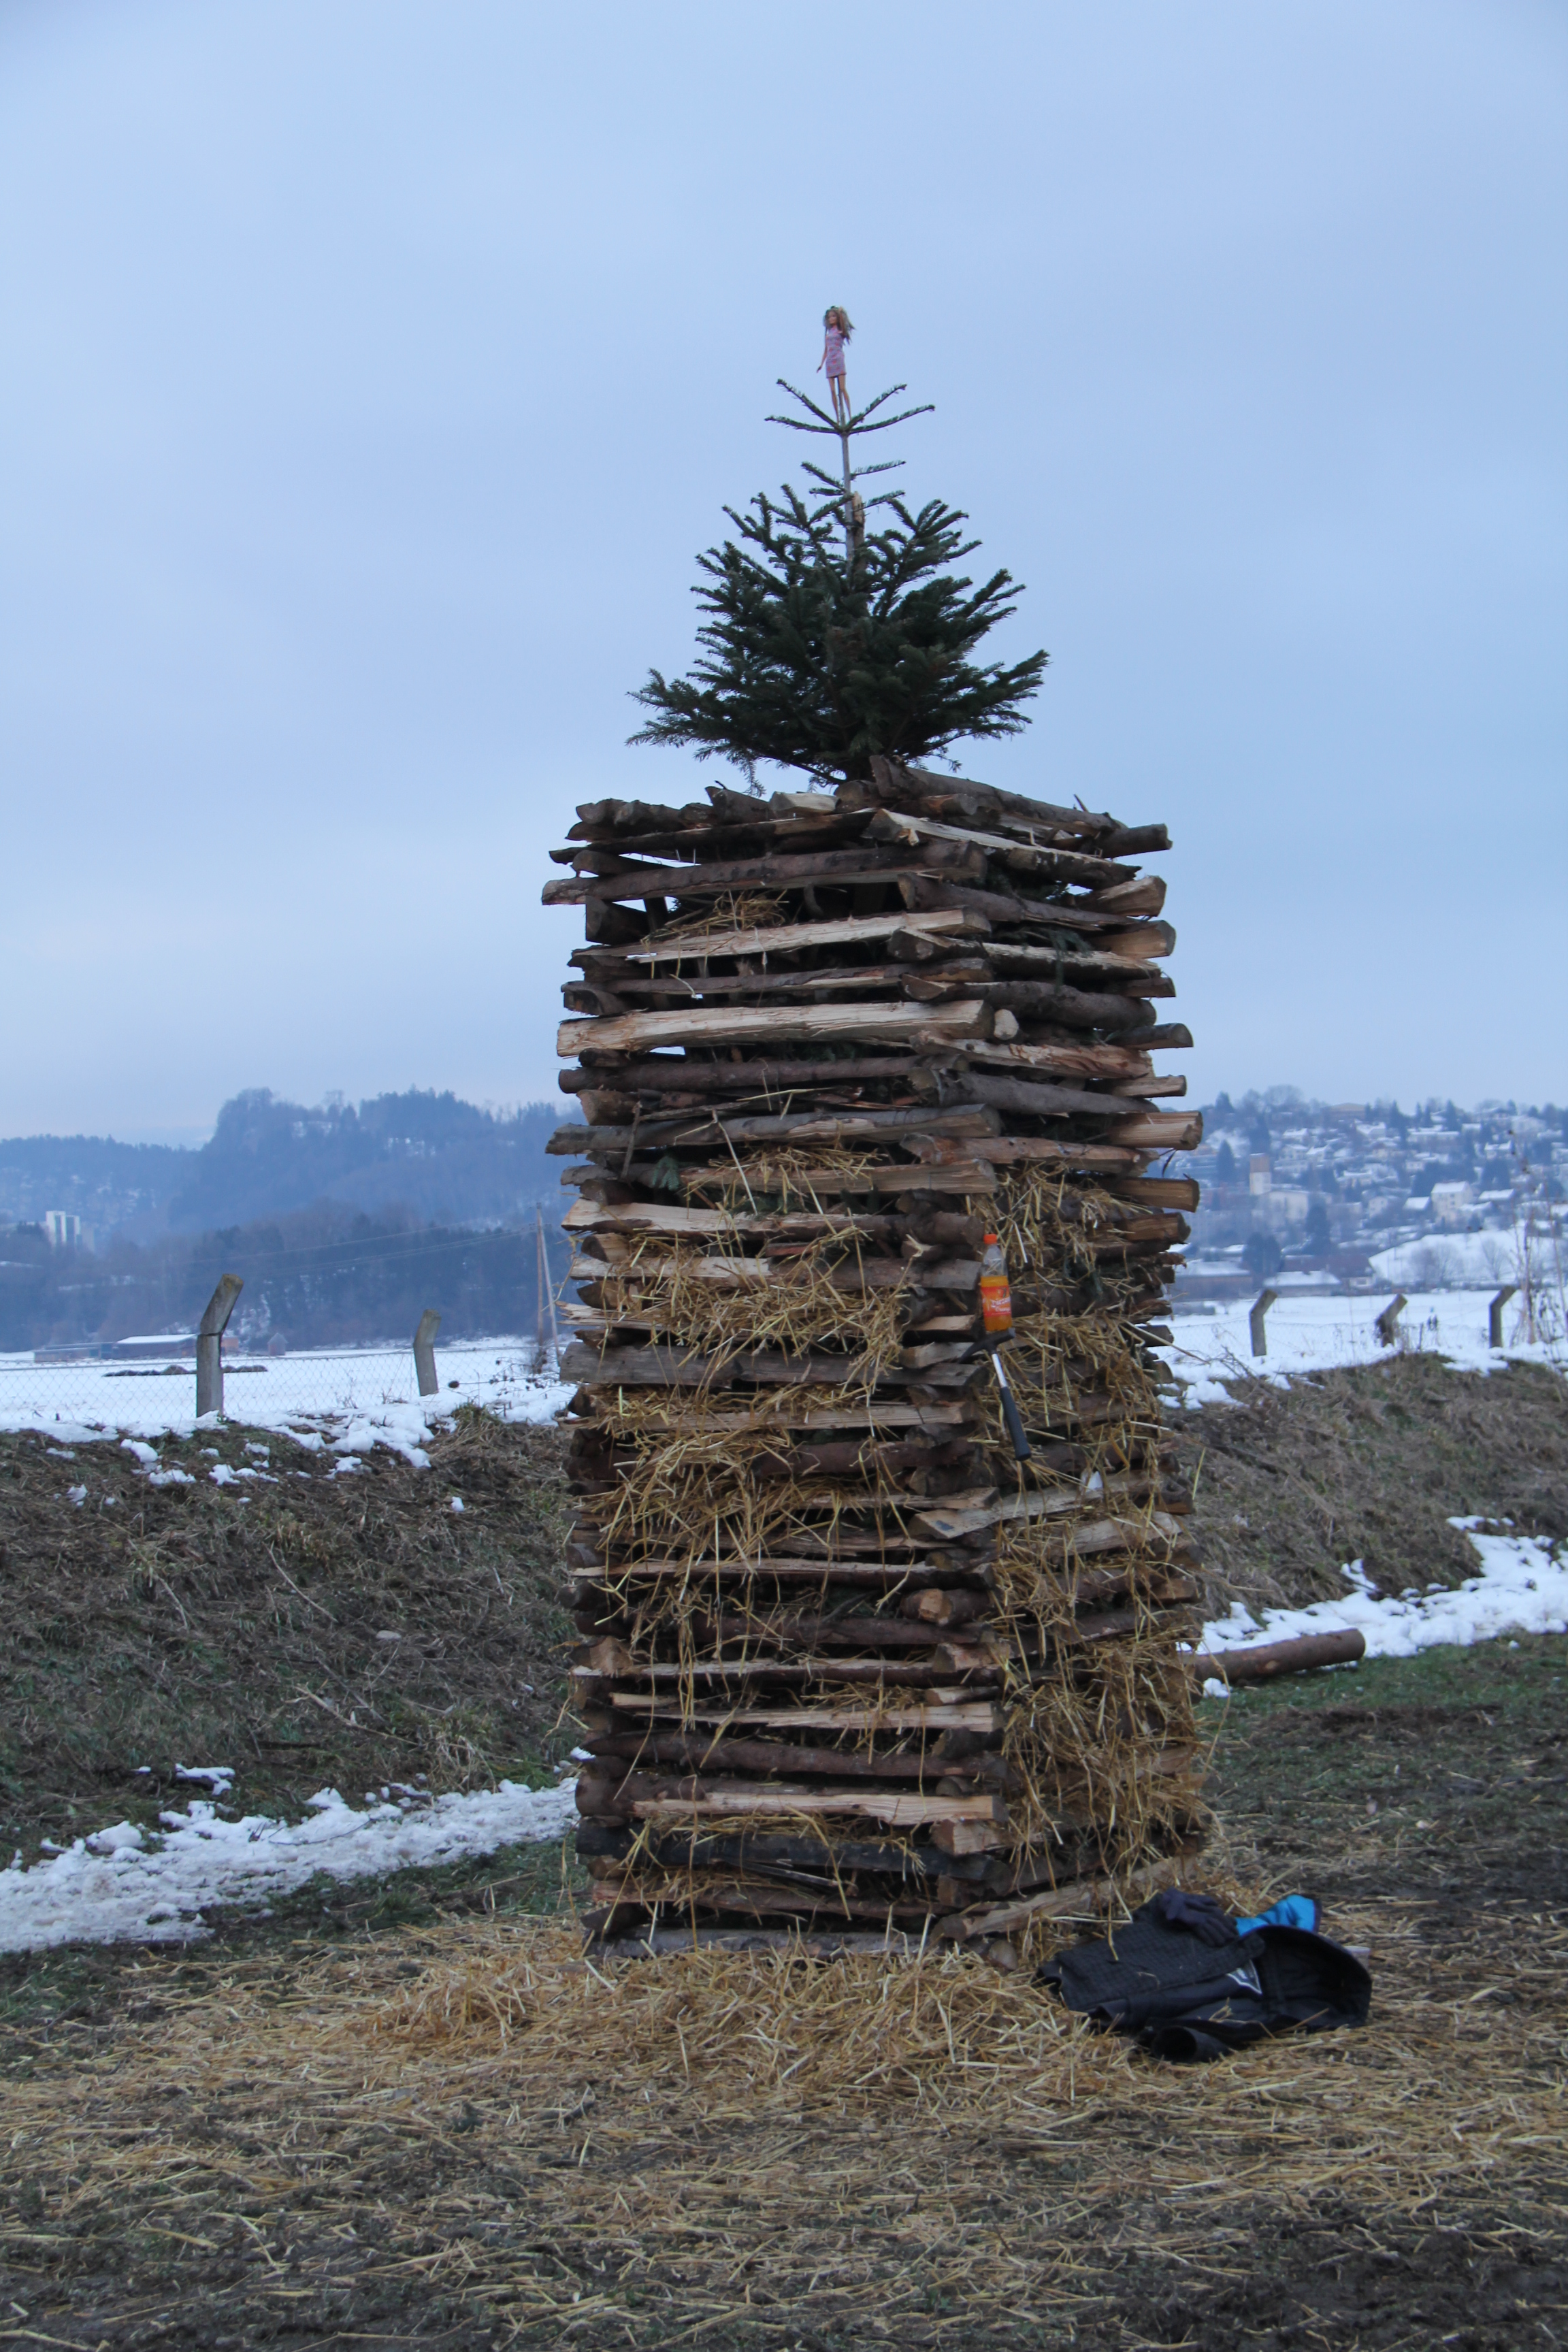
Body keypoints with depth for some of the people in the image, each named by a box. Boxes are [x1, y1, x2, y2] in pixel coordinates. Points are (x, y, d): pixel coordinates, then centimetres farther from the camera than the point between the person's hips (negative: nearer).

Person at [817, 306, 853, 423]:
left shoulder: (841, 331, 6)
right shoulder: (828, 332, 18)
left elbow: (843, 324, -19)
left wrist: (841, 313, -27)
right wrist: (821, 363, 12)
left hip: (839, 360, -5)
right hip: (829, 362, 5)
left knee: (843, 389, -12)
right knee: (833, 391, -1)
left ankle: (849, 416, -13)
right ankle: (838, 419, -1)